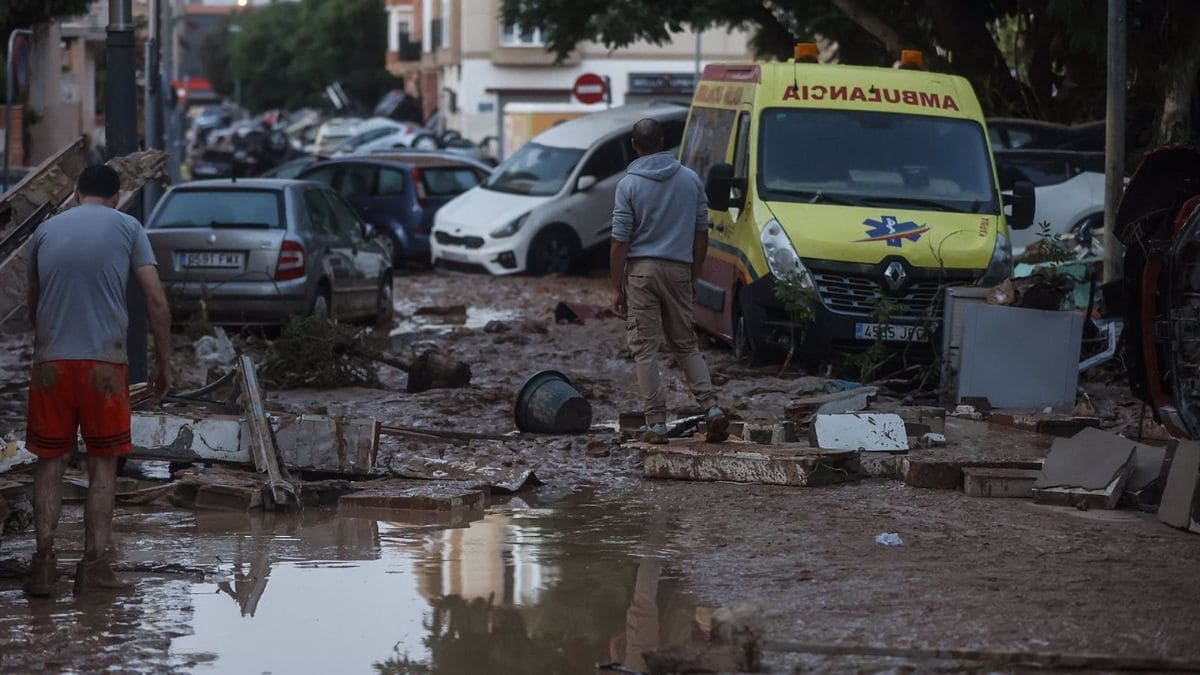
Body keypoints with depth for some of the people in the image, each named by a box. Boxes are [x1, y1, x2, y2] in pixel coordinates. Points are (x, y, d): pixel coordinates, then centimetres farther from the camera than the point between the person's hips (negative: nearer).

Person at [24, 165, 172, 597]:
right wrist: (163, 364, 4)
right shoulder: (127, 228, 4)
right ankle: (94, 564, 3)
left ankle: (44, 558, -4)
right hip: (104, 363, -2)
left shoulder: (47, 230, 11)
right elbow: (156, 301, -2)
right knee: (103, 464, 7)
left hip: (50, 363, 2)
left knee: (50, 462, 8)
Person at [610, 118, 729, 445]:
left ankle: (656, 423, -2)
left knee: (645, 348, 1)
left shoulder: (629, 184, -7)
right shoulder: (691, 179, 4)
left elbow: (620, 241, -8)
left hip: (641, 270, -3)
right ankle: (711, 407, -1)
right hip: (679, 270, 3)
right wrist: (693, 277, 17)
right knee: (685, 344, 15)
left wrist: (616, 288, -2)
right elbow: (701, 233, 8)